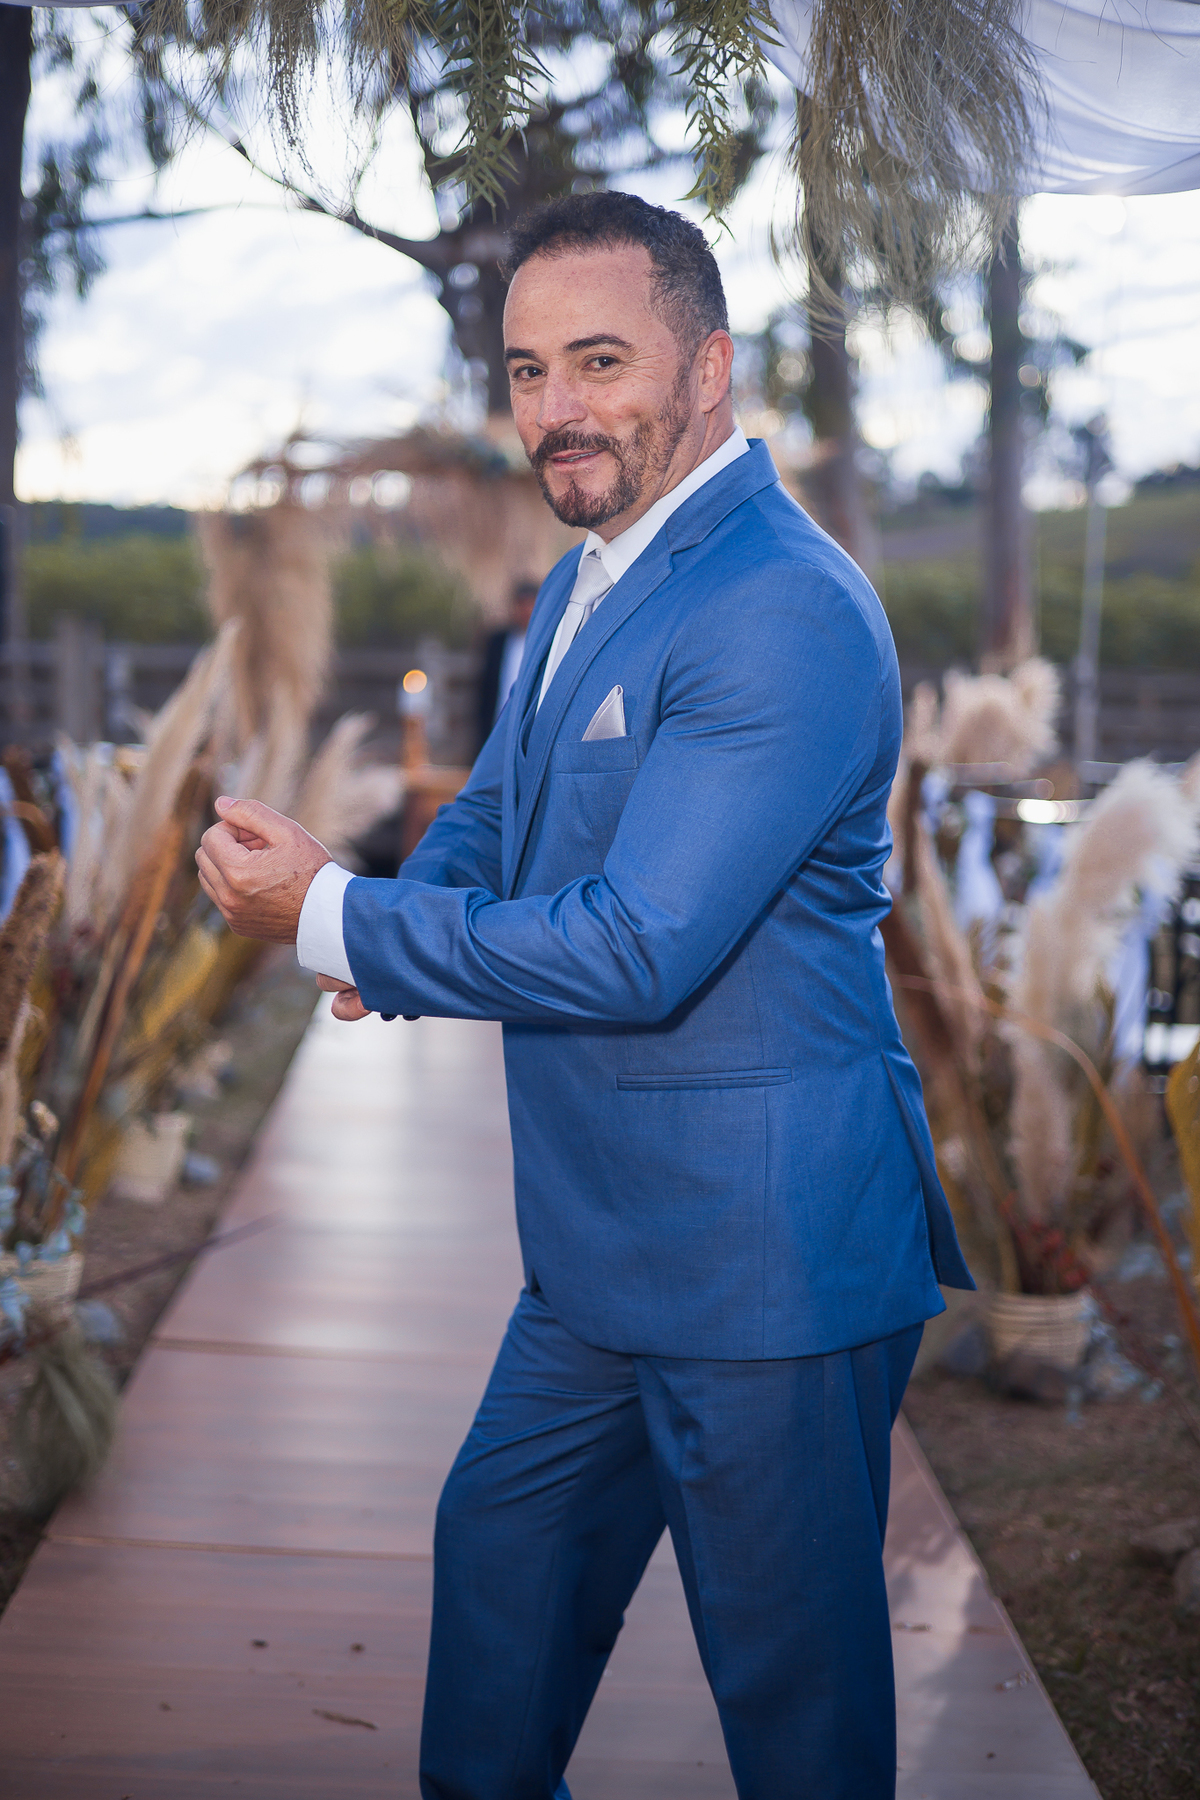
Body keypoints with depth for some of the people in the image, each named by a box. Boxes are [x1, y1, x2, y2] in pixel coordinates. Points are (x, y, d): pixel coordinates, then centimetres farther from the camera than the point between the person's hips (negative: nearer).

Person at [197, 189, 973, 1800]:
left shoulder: (785, 613, -22)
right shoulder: (589, 580, 11)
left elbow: (639, 948, -26)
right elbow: (501, 802, 20)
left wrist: (336, 919, -17)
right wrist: (400, 916, -3)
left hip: (763, 1257, -10)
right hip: (602, 1244, 10)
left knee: (790, 1665, 7)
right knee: (499, 1550, 24)